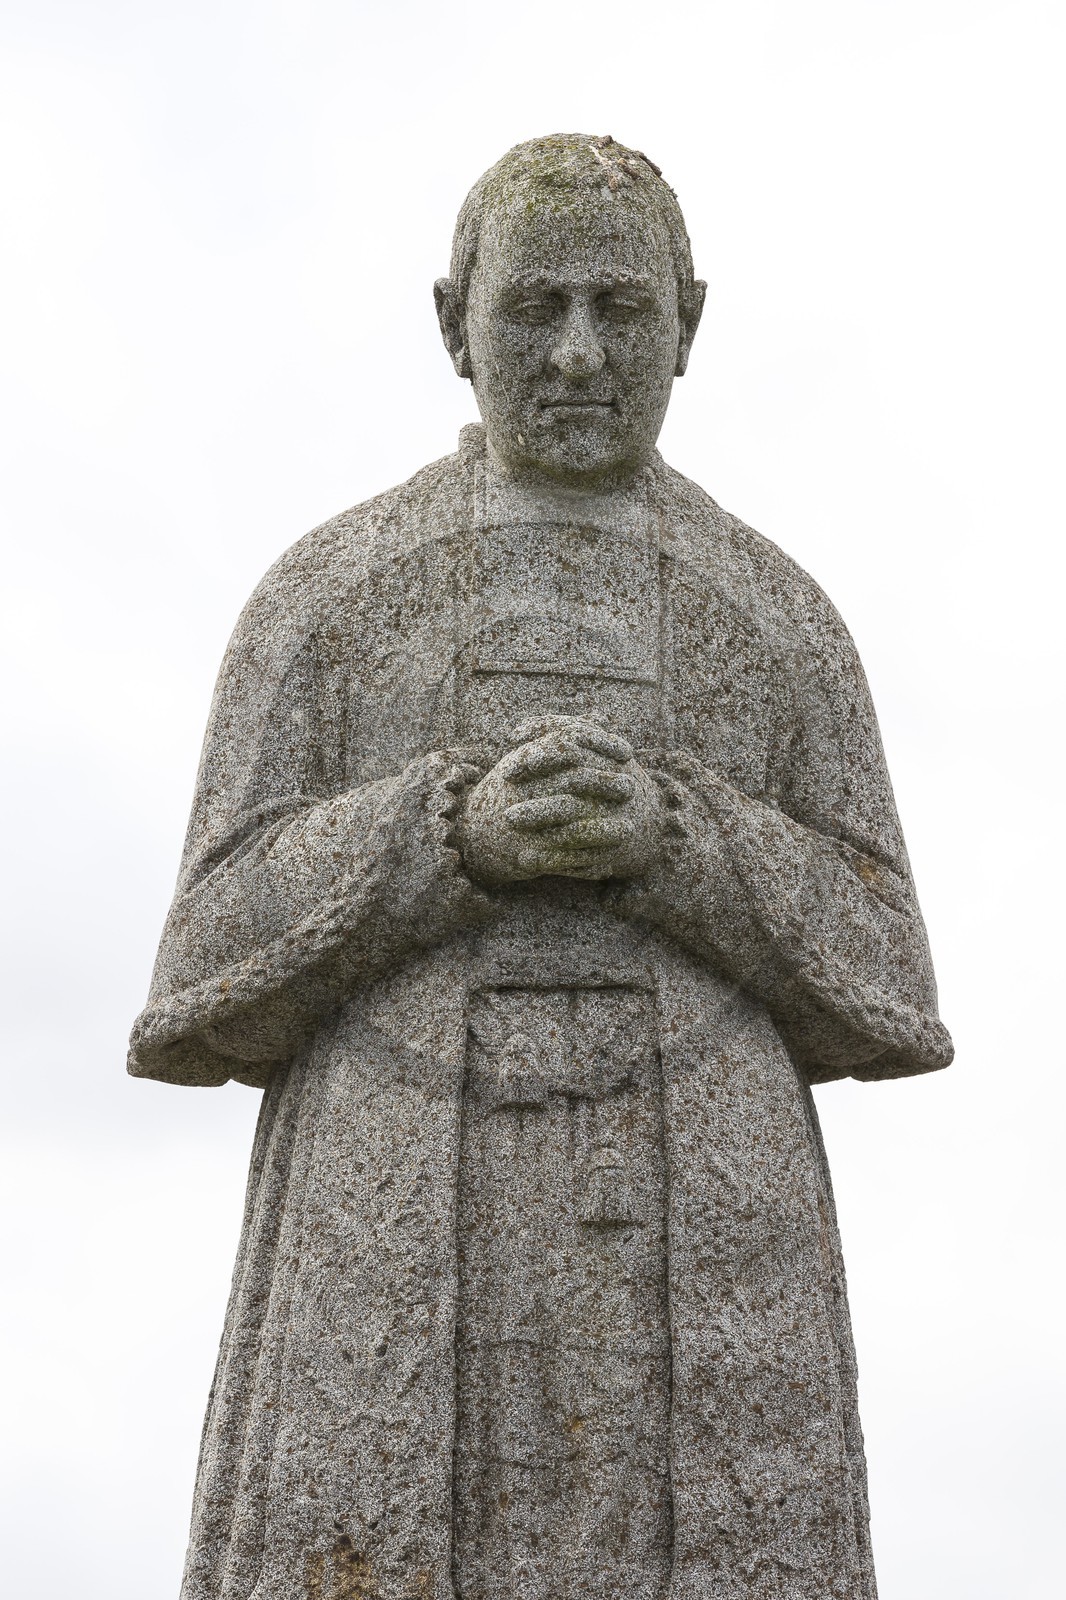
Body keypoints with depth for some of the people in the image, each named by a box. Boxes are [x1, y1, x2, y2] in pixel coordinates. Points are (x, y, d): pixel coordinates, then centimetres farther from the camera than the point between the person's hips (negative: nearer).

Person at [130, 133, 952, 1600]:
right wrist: (459, 829, -16)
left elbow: (869, 983, 7)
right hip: (401, 1255, 0)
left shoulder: (782, 620, 14)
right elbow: (226, 970, 3)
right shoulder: (321, 597, 11)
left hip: (690, 1256, 1)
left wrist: (671, 839, -13)